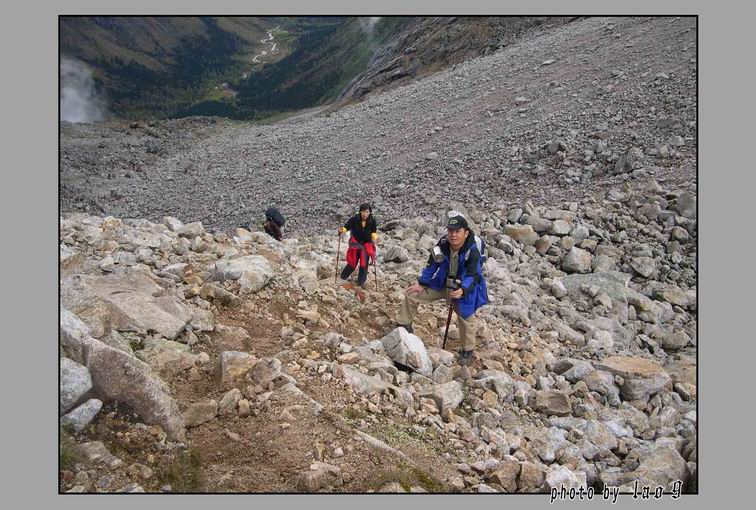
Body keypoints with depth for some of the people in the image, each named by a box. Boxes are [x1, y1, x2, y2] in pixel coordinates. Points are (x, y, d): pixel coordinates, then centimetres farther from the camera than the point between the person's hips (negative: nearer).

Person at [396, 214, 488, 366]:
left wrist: (462, 290, -56)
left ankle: (467, 351, 27)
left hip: (465, 288, -4)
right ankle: (404, 327, 20)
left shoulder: (473, 250, -30)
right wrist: (421, 284, -3)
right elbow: (432, 265, -4)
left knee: (466, 319, 0)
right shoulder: (443, 245, -18)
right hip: (443, 283, 5)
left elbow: (471, 275, -38)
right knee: (411, 294, 1)